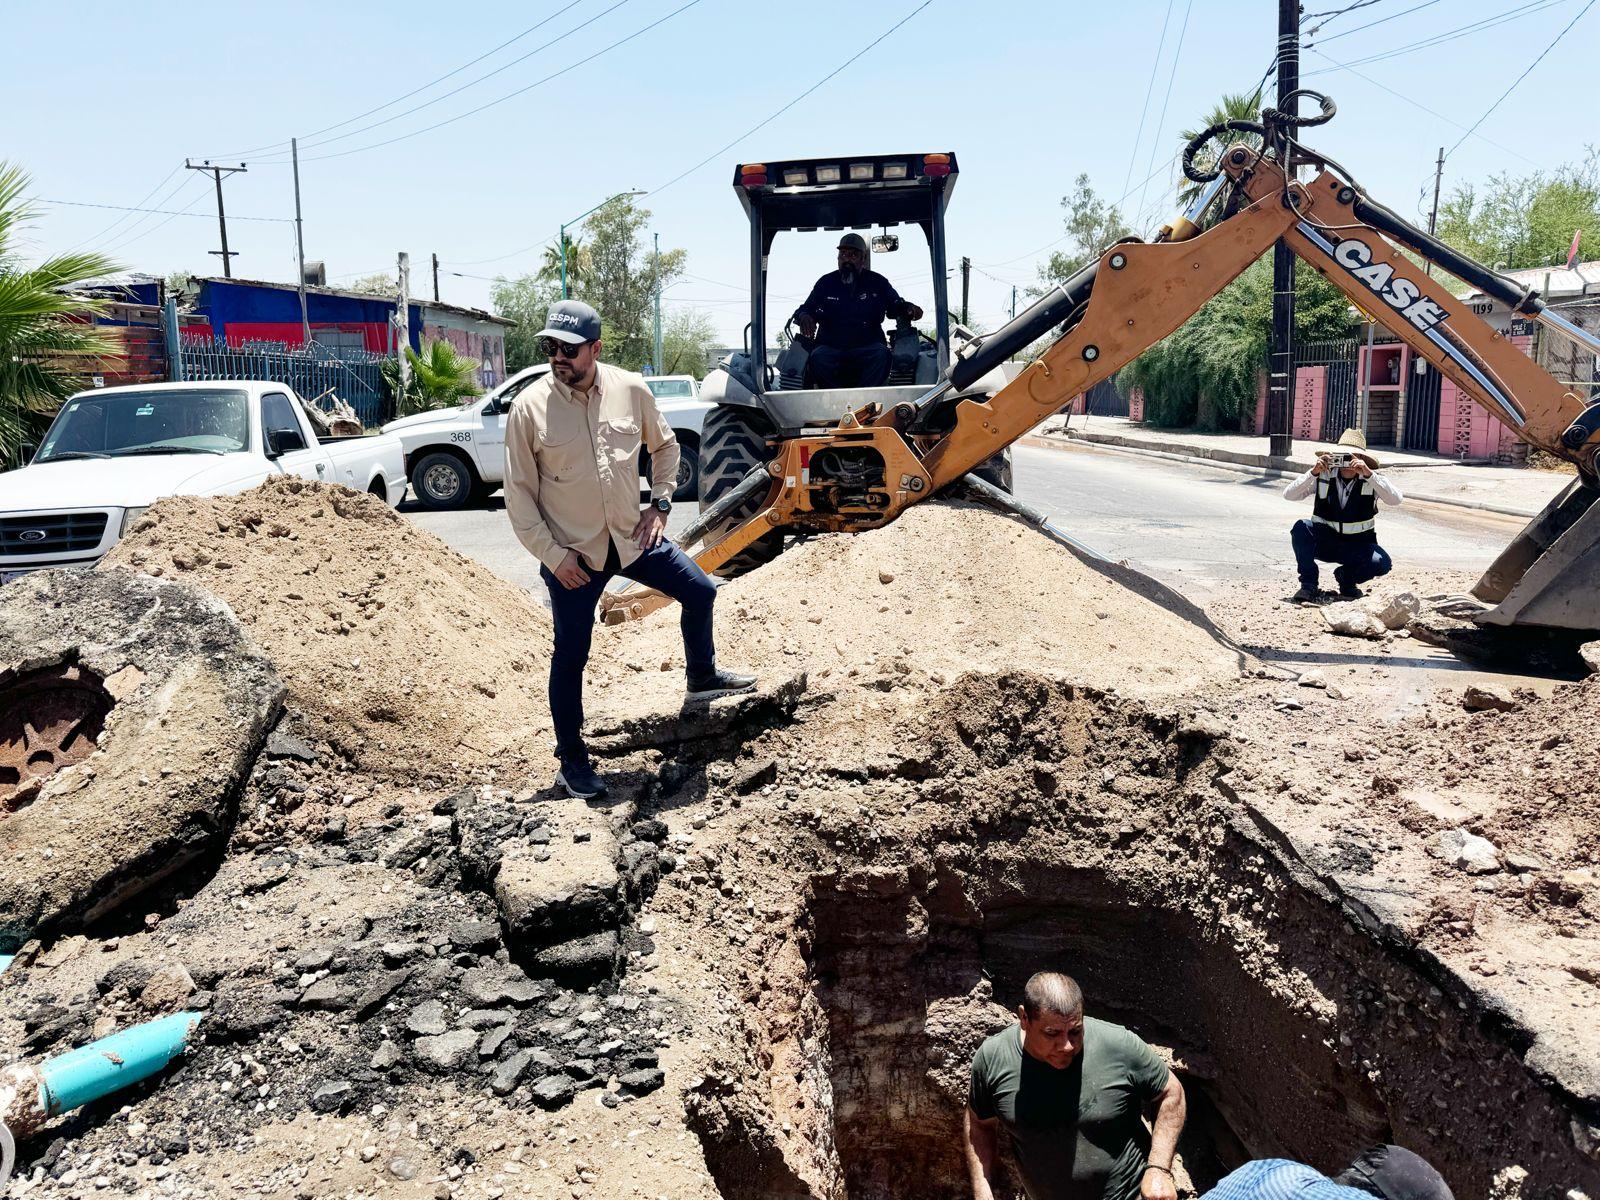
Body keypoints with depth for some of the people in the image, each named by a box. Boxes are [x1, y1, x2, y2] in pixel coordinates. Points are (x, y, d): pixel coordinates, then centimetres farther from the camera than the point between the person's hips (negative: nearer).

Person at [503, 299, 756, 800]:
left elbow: (664, 445, 14)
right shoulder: (530, 407, -14)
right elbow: (519, 493, -9)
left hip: (632, 536, 4)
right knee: (570, 655, 4)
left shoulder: (631, 390, -5)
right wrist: (552, 555, -12)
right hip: (572, 553, -3)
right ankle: (571, 759, 20)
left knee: (700, 592, 9)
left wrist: (660, 503, 4)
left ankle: (702, 677, 36)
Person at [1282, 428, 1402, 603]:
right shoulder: (1324, 476, -8)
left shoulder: (1371, 479, -8)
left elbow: (1395, 500, -25)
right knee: (1300, 528, -29)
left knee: (1382, 563, -28)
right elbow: (1288, 495, -17)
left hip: (1358, 545, 0)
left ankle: (1346, 577, 7)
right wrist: (1313, 472, -31)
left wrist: (1369, 474, -34)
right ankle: (1308, 584, -12)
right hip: (1325, 540, 0)